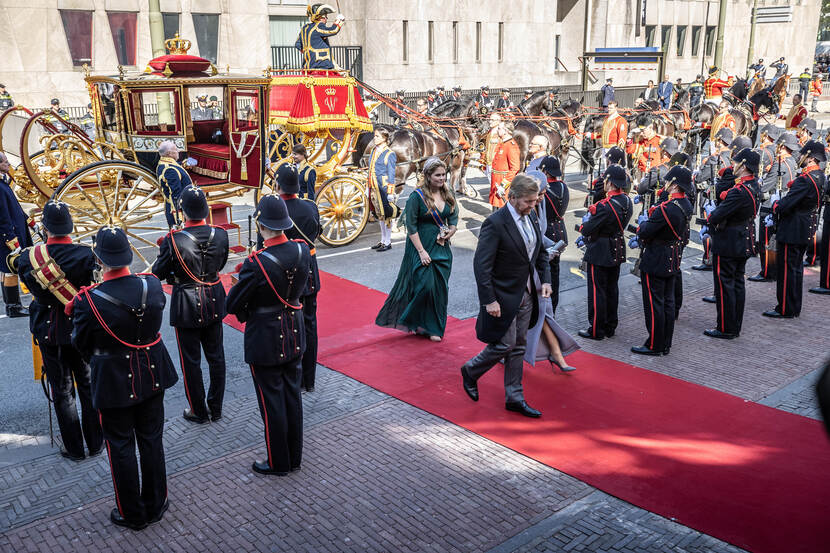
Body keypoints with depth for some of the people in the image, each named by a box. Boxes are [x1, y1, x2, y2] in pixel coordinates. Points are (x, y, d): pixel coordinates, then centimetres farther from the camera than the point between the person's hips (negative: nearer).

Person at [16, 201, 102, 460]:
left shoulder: (29, 258, -14)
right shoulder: (86, 255, -16)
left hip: (48, 332, 0)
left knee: (62, 392, 13)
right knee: (88, 386, 15)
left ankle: (74, 448, 22)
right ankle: (95, 443, 24)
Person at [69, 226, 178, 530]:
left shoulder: (90, 301, -24)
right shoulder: (153, 285, -13)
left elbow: (82, 343, -8)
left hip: (114, 380, -3)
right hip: (152, 374, 4)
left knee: (121, 446, 13)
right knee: (151, 439, 17)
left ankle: (133, 514, 27)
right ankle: (155, 504, 33)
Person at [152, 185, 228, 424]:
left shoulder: (173, 240, -21)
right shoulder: (220, 235, -10)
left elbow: (158, 273, -8)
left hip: (186, 306, -4)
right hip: (214, 303, 4)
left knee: (191, 361, 11)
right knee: (216, 356, 16)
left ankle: (198, 411, 23)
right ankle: (216, 408, 28)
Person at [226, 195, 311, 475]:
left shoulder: (257, 264, -27)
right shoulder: (302, 250, -8)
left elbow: (232, 305, -17)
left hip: (265, 340, -6)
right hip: (294, 335, 6)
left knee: (271, 402, 9)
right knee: (292, 395, 18)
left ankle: (278, 463, 25)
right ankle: (294, 457, 33)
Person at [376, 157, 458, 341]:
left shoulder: (448, 194, 5)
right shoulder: (417, 197, -12)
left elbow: (454, 218, 14)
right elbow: (411, 226, -13)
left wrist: (449, 233, -7)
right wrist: (421, 251, -17)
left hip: (442, 248, 5)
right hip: (421, 247, -5)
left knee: (439, 288, 7)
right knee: (424, 286, -9)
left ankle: (434, 328, 19)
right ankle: (416, 323, 14)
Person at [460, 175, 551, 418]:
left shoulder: (531, 216, 4)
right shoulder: (495, 223, -20)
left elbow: (540, 252, 17)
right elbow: (481, 265, -21)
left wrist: (545, 279, 5)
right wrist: (489, 300, -22)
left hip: (525, 295, 8)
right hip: (504, 296, -8)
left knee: (518, 347, 12)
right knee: (504, 344, -2)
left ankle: (514, 398, 22)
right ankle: (470, 371, 25)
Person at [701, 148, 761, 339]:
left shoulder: (739, 191, -25)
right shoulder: (754, 185, 4)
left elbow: (716, 217, -23)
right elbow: (721, 191, 11)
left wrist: (710, 212, -3)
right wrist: (730, 172, 0)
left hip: (727, 244, -9)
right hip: (744, 243, 9)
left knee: (724, 285, 1)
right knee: (738, 283, 15)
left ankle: (726, 329, 9)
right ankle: (735, 327, 25)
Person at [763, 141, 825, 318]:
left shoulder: (805, 180, -23)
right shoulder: (819, 177, 9)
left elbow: (785, 206, -26)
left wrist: (775, 202, -3)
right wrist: (776, 217, 10)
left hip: (791, 232, -10)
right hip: (804, 232, 10)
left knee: (786, 270, -2)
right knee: (796, 268, 17)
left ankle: (785, 309, 5)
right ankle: (795, 308, 25)